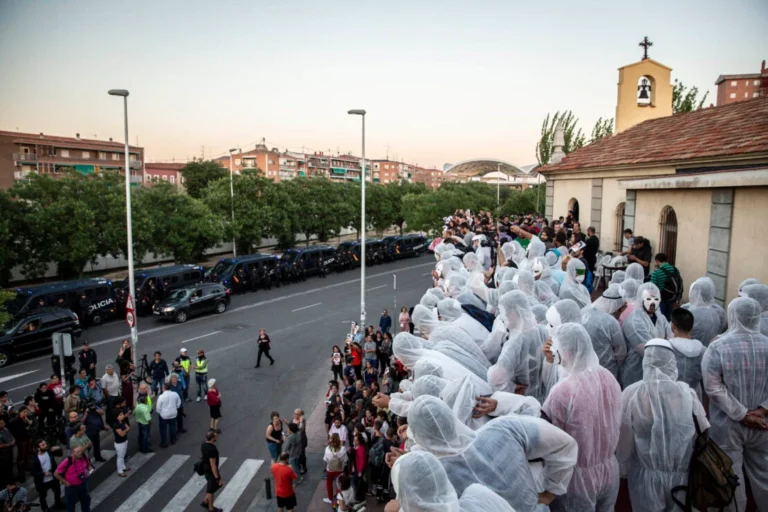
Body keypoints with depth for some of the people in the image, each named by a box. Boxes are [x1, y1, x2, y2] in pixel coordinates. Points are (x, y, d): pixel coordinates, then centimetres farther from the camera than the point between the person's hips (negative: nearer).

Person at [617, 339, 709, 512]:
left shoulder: (632, 393, -18)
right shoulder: (687, 392, -14)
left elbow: (624, 440, -10)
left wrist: (623, 470, 6)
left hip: (647, 476, -2)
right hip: (681, 474, 2)